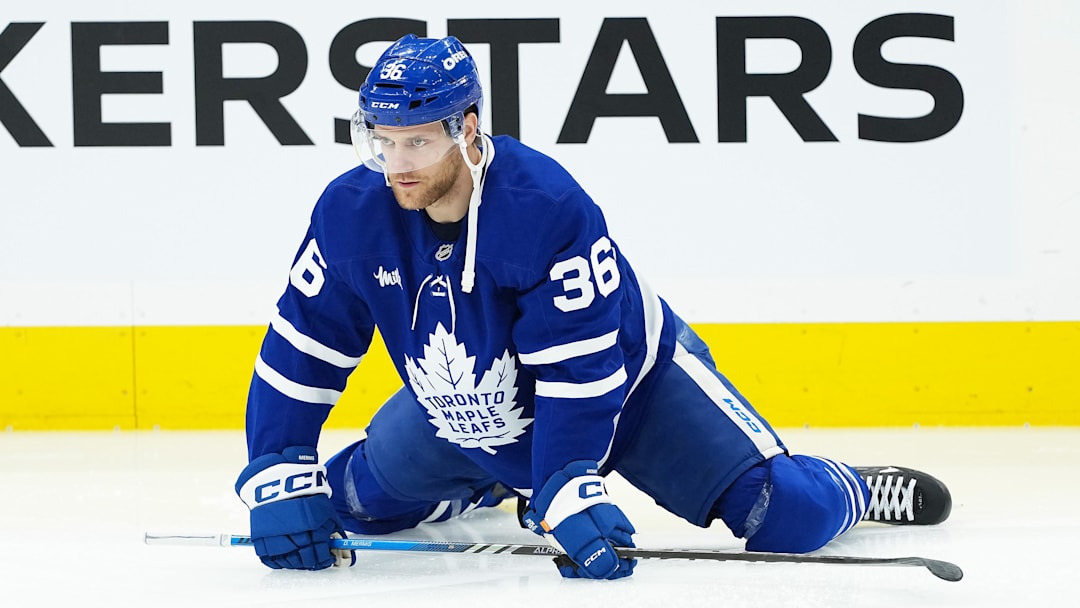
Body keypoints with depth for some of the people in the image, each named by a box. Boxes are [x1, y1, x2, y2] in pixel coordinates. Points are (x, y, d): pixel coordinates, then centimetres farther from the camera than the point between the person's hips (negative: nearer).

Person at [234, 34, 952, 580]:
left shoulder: (551, 209, -36)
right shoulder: (353, 214, -22)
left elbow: (579, 374, -35)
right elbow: (299, 353, -15)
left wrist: (570, 498, -41)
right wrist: (279, 483, -22)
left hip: (629, 377, -5)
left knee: (784, 519, -17)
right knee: (355, 499, 5)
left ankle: (854, 491, 19)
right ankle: (491, 484, 34)